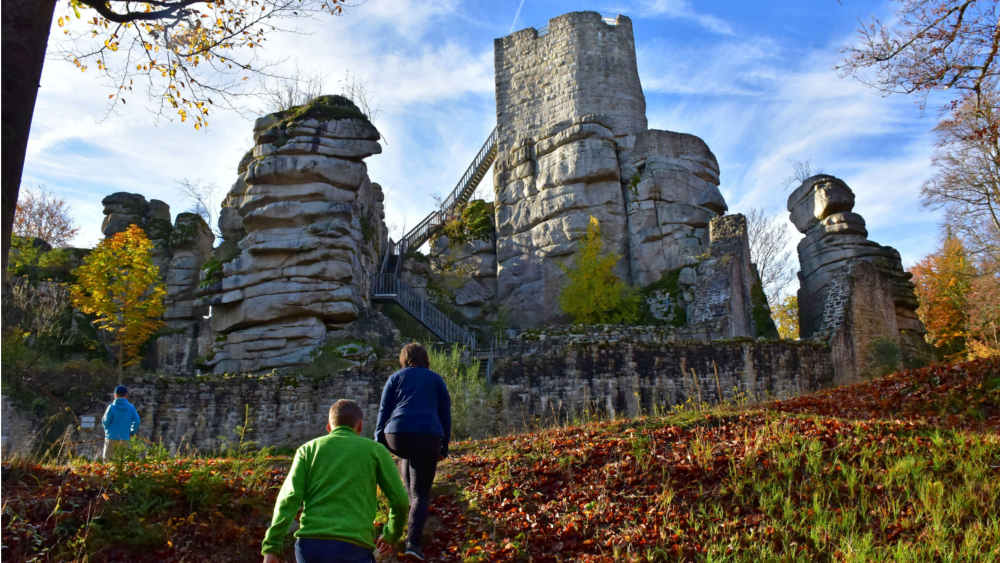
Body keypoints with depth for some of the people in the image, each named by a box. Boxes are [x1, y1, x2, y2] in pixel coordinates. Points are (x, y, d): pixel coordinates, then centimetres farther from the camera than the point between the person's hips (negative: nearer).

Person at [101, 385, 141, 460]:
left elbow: (105, 422, -7)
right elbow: (137, 421, -7)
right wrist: (132, 432, 7)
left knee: (107, 459, 8)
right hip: (124, 438, 1)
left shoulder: (111, 407, -6)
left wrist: (107, 430, 13)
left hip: (111, 437, -1)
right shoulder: (131, 407, -1)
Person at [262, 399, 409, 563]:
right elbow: (400, 500, 7)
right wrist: (391, 536, 24)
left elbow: (290, 497, 2)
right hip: (352, 548, -3)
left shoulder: (308, 448, 15)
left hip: (309, 544, 3)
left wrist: (271, 547, -1)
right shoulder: (375, 450, 12)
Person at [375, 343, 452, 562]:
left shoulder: (395, 378, 15)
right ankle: (413, 542, -11)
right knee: (422, 492, 4)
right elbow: (445, 414, 16)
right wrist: (444, 446, 21)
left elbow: (384, 412, 10)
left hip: (396, 435, 1)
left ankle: (412, 500, 36)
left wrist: (379, 444, 11)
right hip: (427, 437, -1)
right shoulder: (436, 379, 18)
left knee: (407, 456, 37)